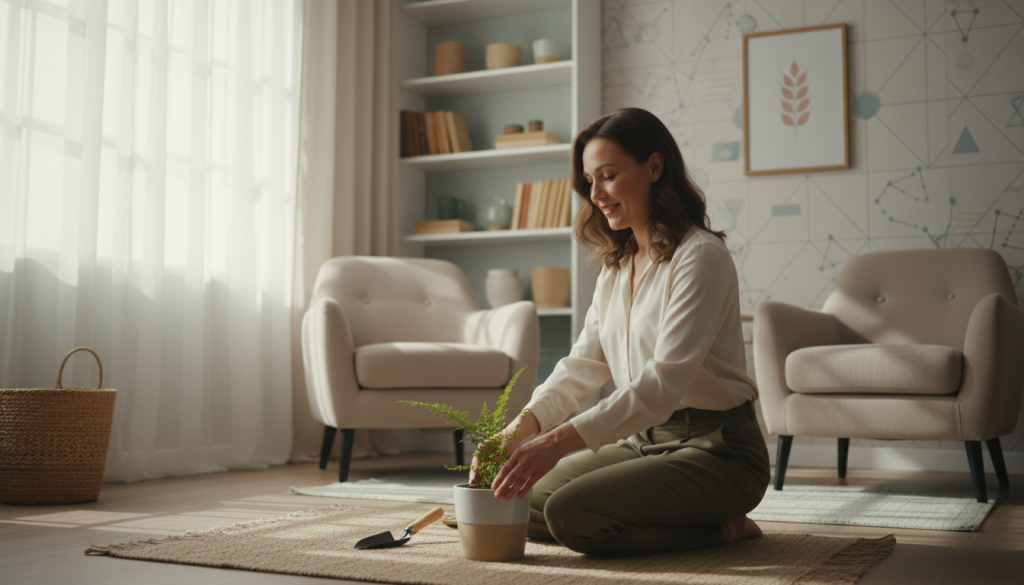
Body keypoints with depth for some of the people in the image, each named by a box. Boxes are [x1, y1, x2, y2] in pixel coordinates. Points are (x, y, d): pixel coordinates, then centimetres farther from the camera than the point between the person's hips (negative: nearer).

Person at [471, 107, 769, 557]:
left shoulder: (701, 256, -17)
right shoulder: (618, 264, 11)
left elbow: (664, 380, -27)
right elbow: (585, 362, 6)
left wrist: (563, 440, -34)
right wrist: (523, 424, -10)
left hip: (715, 449, -9)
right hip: (645, 439, 9)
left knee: (570, 514, -24)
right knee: (524, 500, 3)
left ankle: (719, 528, -4)